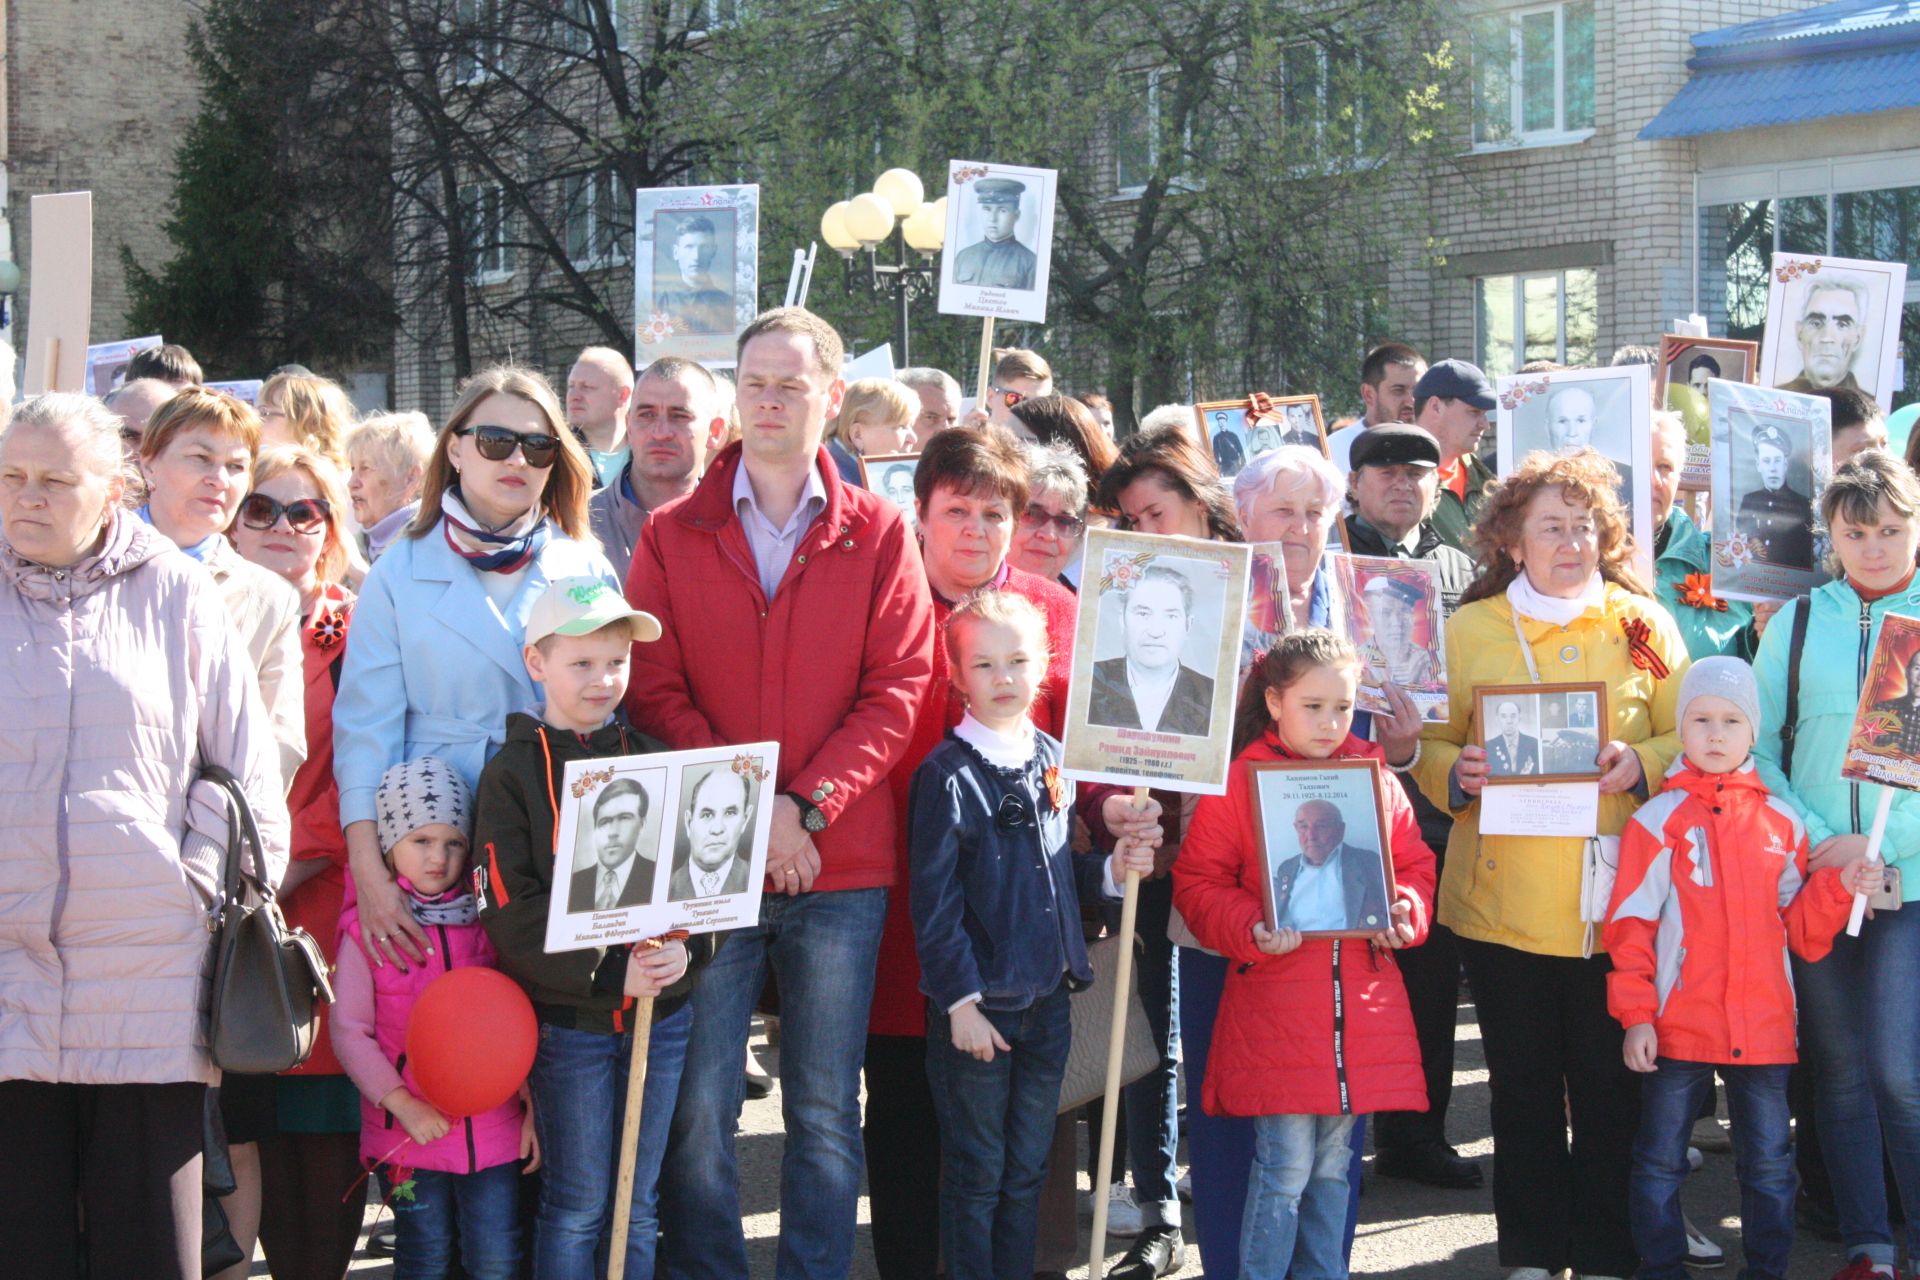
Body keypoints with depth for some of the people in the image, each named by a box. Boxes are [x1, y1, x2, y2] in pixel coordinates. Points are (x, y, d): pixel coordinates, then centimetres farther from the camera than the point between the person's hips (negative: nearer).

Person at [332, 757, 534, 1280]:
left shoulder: (486, 923, 5)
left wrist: (534, 1105, 4)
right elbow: (349, 1031, -5)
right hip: (413, 1133, -2)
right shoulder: (367, 930, -4)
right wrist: (401, 1103, -13)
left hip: (493, 1128, 2)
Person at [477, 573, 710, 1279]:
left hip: (661, 1014, 3)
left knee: (639, 1203, 12)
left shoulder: (652, 760, 6)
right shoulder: (512, 775, -4)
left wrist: (684, 949, -17)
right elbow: (512, 912, -11)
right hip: (568, 1017, -3)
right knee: (577, 1205, 3)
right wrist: (608, 972, -20)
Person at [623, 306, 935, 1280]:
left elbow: (898, 692, -1)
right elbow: (652, 691, -1)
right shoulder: (672, 534, 6)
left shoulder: (877, 535, 5)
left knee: (826, 1115, 7)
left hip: (839, 869, 0)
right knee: (696, 1114, 1)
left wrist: (808, 807, -13)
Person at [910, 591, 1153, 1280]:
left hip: (1047, 999, 6)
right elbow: (935, 905, -12)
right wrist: (961, 1002, -14)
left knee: (1028, 1170, 15)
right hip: (976, 1009, -5)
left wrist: (1110, 870, 0)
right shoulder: (946, 775, -11)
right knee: (976, 1175, 4)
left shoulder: (1053, 759, 6)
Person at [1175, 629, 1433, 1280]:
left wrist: (1405, 911, -2)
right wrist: (1252, 931, -17)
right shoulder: (1237, 783, -4)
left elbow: (1414, 863, 18)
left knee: (1334, 1163, 13)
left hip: (1362, 1001, 4)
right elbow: (1197, 884, -2)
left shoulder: (1377, 781, 8)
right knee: (1286, 1164, -5)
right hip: (1274, 1000, -4)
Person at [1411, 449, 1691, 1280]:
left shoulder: (1642, 623, 5)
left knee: (1609, 1085, 4)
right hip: (1503, 896, 0)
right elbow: (1429, 744, 7)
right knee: (1523, 1086, 9)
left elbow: (1690, 737, 5)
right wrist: (1458, 772, -14)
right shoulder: (1469, 629, 5)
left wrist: (1642, 764, -14)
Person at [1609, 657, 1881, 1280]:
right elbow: (1630, 925, -4)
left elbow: (1800, 930, 10)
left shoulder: (1782, 822, 8)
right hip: (1678, 1027, -2)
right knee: (1659, 1161, 5)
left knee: (1769, 1162, 9)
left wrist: (1838, 887, -7)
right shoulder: (1659, 820, -2)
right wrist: (1635, 1015, -11)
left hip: (1764, 1027, 2)